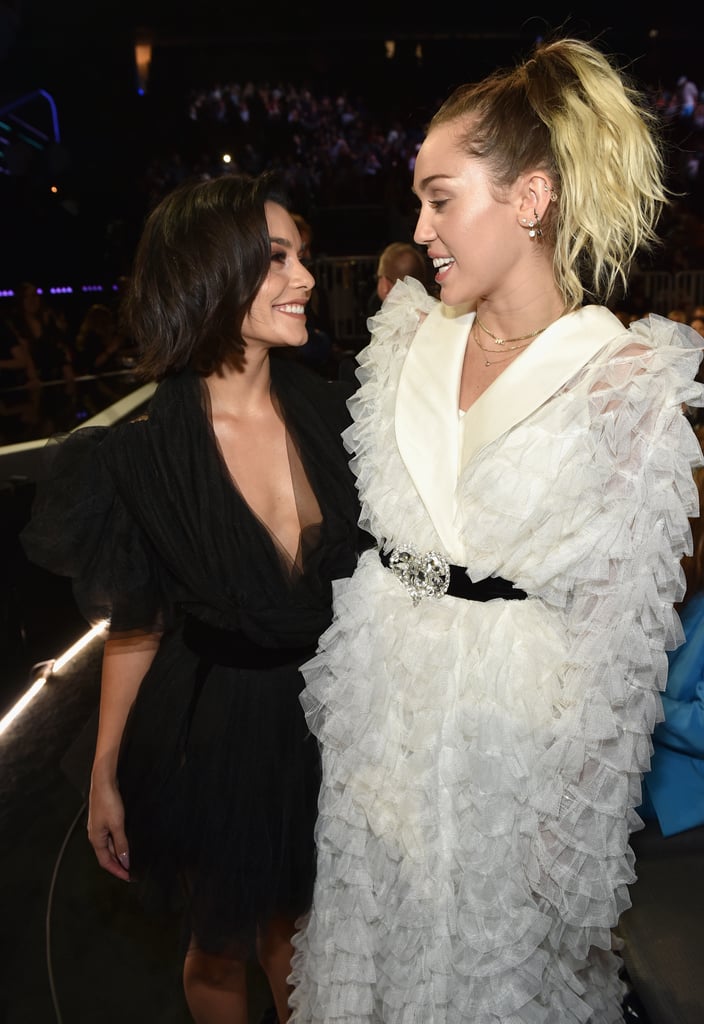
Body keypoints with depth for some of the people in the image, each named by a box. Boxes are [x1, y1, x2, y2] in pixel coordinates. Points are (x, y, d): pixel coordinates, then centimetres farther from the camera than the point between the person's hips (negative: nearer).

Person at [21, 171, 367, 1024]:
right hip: (212, 737, -2)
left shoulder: (334, 415, -10)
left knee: (293, 921, 28)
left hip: (326, 720, 3)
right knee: (221, 947, 24)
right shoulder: (137, 455, -17)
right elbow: (135, 627, -7)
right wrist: (104, 776, 0)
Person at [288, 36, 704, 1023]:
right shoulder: (408, 336, -1)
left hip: (519, 708, -4)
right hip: (381, 689, 5)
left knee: (494, 941, 20)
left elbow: (619, 619, -12)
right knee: (372, 910, 25)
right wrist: (334, 699, 8)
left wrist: (583, 813, -8)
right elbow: (356, 524, 6)